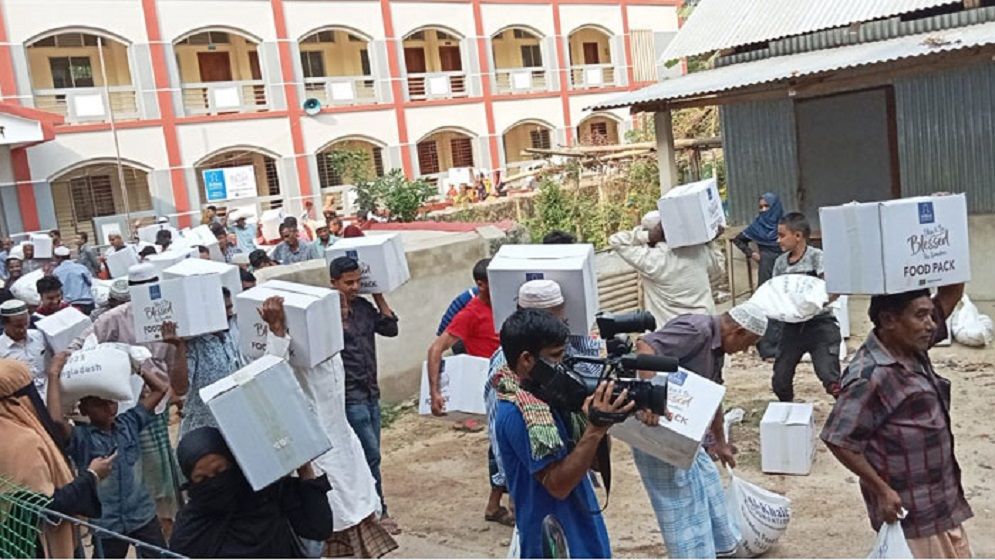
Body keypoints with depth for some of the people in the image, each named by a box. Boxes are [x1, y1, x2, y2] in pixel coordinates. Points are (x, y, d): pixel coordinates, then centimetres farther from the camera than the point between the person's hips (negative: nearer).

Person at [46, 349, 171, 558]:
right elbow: (56, 419, -34)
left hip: (143, 515, 3)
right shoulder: (80, 438, -13)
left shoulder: (129, 422, 0)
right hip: (107, 523, -3)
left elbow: (160, 387, 1)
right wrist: (54, 375, -26)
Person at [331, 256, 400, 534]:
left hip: (371, 393, 7)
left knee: (370, 455, 13)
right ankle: (378, 512, 10)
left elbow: (390, 328, 6)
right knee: (371, 456, -3)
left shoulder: (364, 306, 7)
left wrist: (378, 296, 5)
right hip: (350, 397, -7)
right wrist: (340, 313, -27)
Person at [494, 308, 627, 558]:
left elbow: (594, 460, 6)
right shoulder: (518, 413, -23)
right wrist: (596, 429, -29)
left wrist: (602, 417, -12)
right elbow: (558, 483, -25)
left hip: (579, 533, 9)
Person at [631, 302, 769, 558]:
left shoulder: (716, 347, 12)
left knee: (706, 483, 21)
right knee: (682, 499, -3)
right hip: (656, 424, -10)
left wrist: (720, 442, 35)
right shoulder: (696, 330, -19)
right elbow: (645, 345, -34)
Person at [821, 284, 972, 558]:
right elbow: (838, 440, -24)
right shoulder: (870, 376, -26)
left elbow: (950, 295, 6)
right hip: (909, 507, -9)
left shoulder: (913, 348, 0)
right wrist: (881, 490, -20)